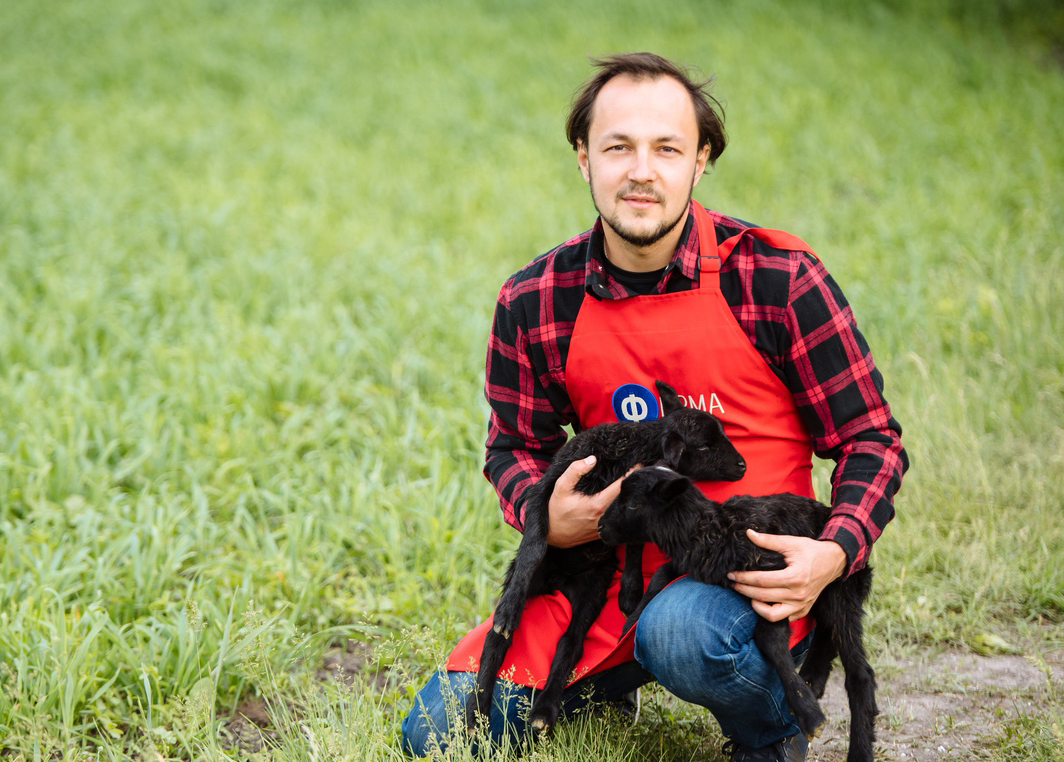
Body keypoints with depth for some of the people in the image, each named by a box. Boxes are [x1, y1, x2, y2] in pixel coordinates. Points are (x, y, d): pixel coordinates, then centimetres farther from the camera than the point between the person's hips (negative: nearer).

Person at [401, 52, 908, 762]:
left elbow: (870, 437, -4)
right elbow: (516, 446, 13)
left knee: (682, 632, -39)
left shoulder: (778, 278, -11)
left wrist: (834, 553, -23)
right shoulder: (535, 302, -2)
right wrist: (546, 517, -11)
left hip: (752, 572, -3)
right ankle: (608, 682, 22)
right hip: (606, 565, 4)